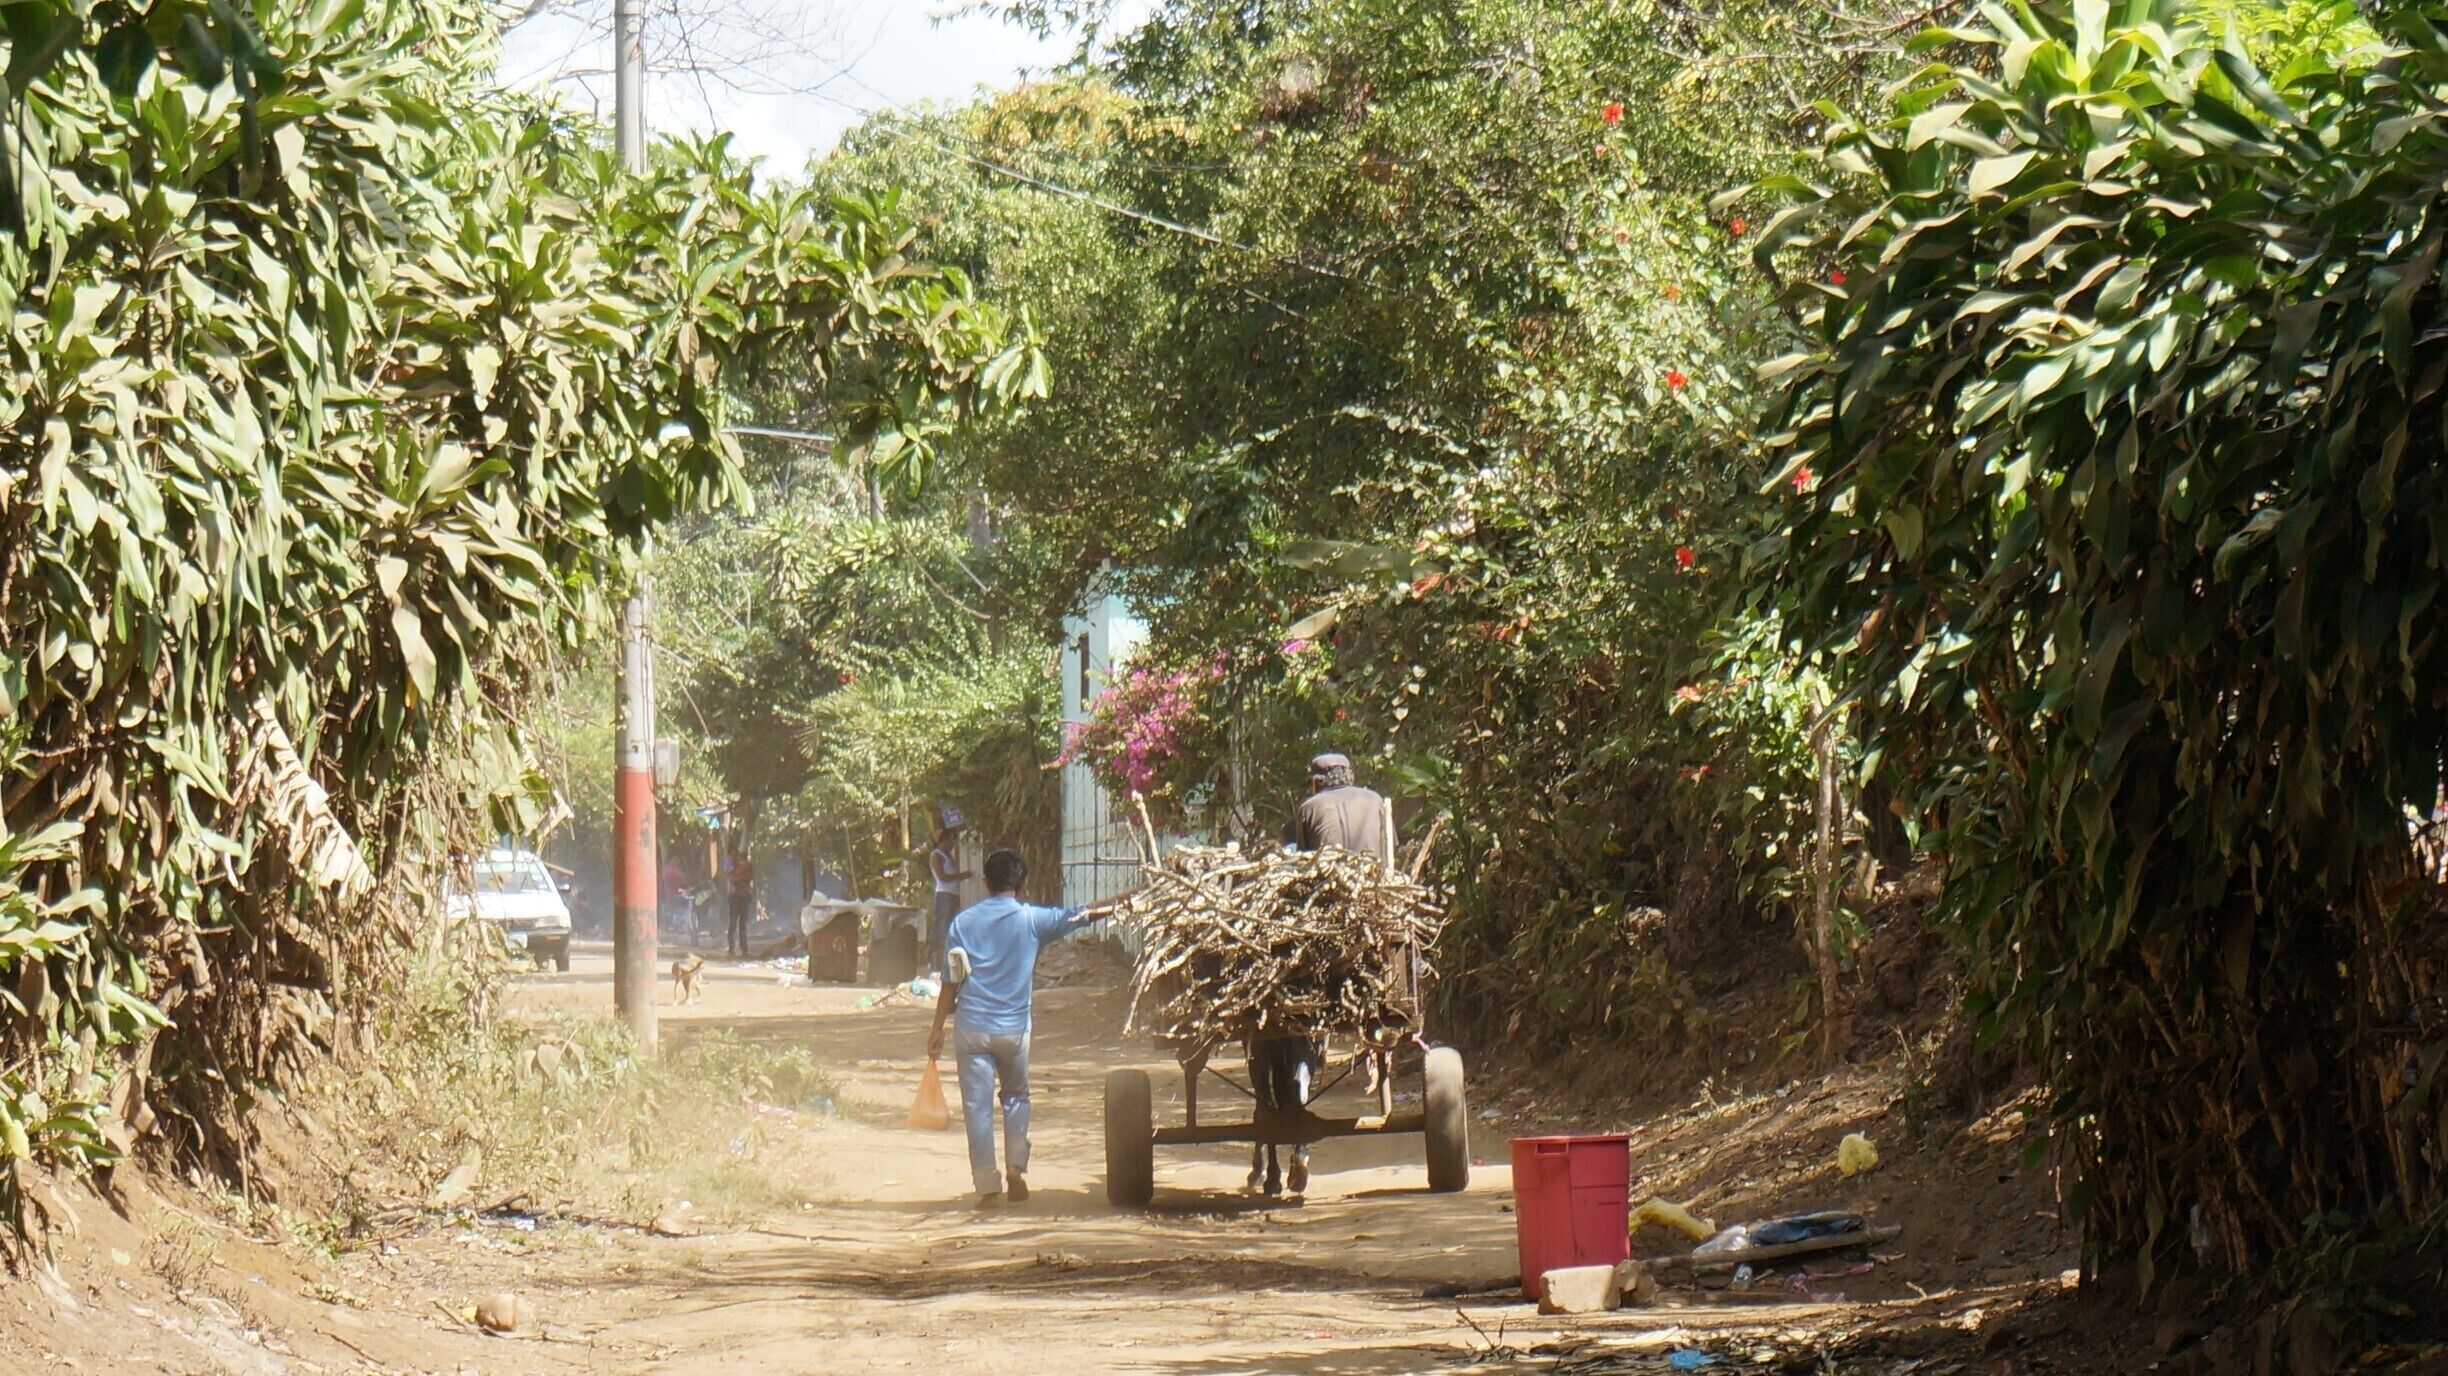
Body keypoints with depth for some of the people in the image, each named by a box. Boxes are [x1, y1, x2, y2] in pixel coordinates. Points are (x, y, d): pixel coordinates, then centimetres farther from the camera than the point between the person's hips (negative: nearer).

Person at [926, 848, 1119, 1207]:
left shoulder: (963, 921, 2)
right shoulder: (1032, 919, -2)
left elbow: (952, 980, 1)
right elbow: (1087, 915, 3)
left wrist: (938, 1028, 7)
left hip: (972, 1027, 0)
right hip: (1014, 1026, 0)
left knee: (978, 1105, 2)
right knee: (1016, 1096, 21)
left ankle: (988, 1185, -1)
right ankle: (1016, 1169, 8)